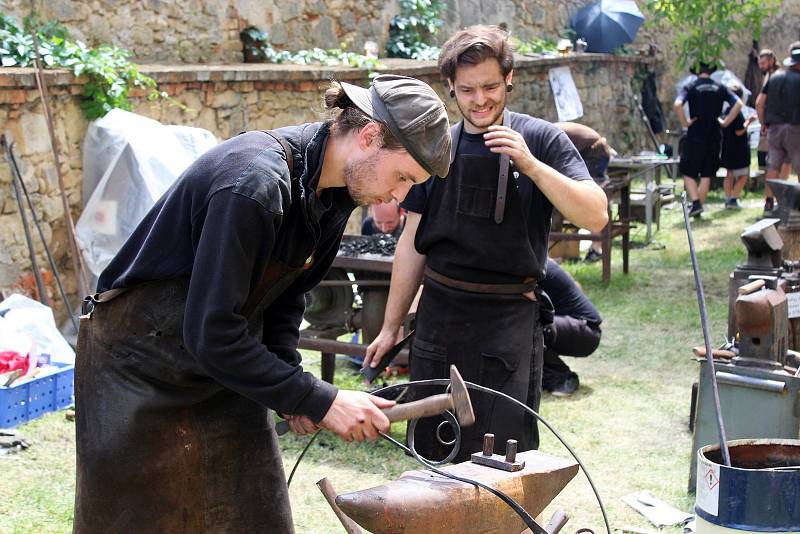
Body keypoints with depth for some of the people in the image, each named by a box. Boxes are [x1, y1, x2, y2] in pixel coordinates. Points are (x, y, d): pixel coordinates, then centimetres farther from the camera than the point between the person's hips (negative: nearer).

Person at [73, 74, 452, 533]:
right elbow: (209, 333, -30)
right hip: (146, 369, -7)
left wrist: (290, 375, -6)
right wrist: (320, 401, -26)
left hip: (225, 369, 8)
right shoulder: (255, 184, -31)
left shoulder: (335, 193, -4)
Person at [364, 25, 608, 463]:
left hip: (509, 321, -4)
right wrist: (391, 327, 12)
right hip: (439, 315, 4)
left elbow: (595, 216, -13)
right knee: (431, 452, 11)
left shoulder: (539, 140, -3)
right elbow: (412, 244, 12)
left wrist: (530, 165, -24)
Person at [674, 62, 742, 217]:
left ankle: (695, 202, -11)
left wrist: (684, 123, -10)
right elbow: (738, 104, -4)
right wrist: (726, 122, 2)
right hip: (714, 137, 3)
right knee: (706, 175, 13)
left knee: (688, 173, 6)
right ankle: (700, 206, 16)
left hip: (695, 136, -3)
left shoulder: (690, 87, -4)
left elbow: (677, 104, -21)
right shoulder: (720, 88, 4)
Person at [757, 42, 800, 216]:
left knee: (773, 167, 7)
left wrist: (763, 124, 16)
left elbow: (759, 103, 8)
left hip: (773, 128, 5)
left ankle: (769, 203, 5)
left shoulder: (774, 77, 10)